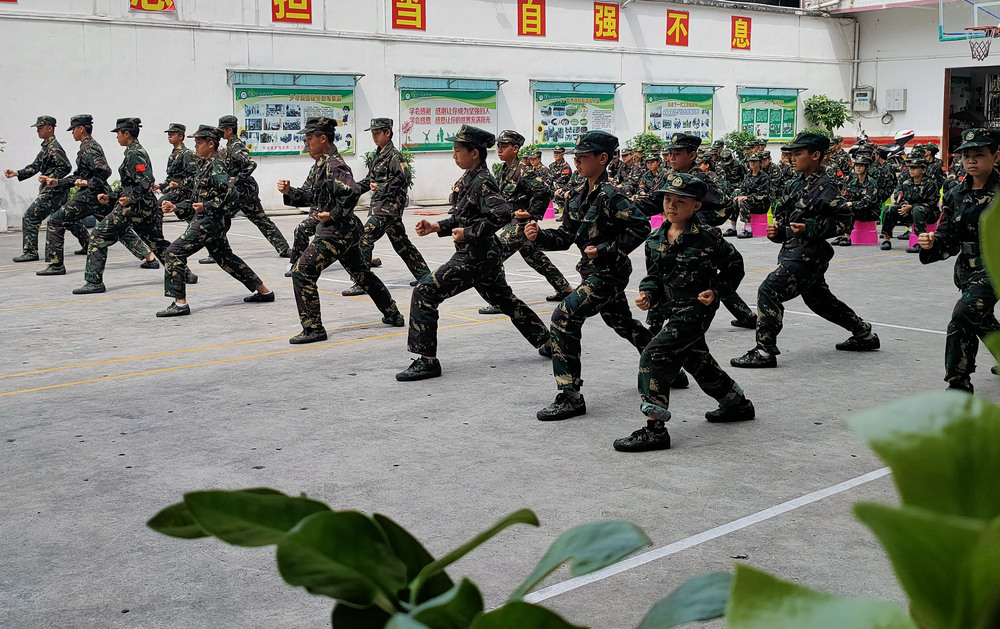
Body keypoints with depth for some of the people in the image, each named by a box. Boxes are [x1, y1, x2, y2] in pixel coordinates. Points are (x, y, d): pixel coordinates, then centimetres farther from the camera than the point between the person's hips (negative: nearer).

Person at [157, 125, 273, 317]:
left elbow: (230, 193, -25)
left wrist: (207, 206, -29)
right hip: (205, 220, 10)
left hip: (211, 221, -10)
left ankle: (180, 303, -12)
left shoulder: (217, 166, -14)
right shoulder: (204, 165, 15)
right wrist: (175, 206, 12)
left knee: (174, 252, -12)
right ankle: (263, 291, 28)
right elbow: (196, 197, 21)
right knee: (225, 258, 20)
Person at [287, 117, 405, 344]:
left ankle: (313, 328, -8)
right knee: (361, 273, 22)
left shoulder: (334, 165, -18)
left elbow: (353, 192, -33)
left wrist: (333, 215, -24)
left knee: (302, 272, -10)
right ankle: (393, 315, 33)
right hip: (347, 231, 11)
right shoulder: (325, 164, 13)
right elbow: (315, 197, 22)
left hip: (335, 232, -11)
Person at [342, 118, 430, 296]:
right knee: (400, 242, 16)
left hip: (388, 207, -10)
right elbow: (370, 180, 25)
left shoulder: (393, 155, -11)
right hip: (381, 206, 10)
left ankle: (360, 284, -10)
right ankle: (424, 275, 25)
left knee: (364, 240, -12)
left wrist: (382, 188, -19)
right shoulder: (379, 155, 17)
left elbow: (403, 177, -22)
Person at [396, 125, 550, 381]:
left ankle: (427, 360, -11)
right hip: (487, 254, 11)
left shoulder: (482, 182, -17)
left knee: (424, 292, -13)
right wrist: (436, 227, 7)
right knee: (505, 300, 24)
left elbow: (502, 214, -29)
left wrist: (467, 233, -24)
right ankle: (548, 342, 36)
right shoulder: (469, 178, 12)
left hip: (475, 255, -11)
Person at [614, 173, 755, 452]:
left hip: (696, 310, -8)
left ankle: (655, 429, -16)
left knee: (654, 355, -19)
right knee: (697, 361, 24)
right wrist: (647, 294, -8)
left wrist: (716, 291, -14)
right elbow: (654, 275, 12)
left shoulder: (707, 237, -13)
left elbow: (734, 265, -1)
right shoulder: (655, 240, 4)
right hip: (673, 310, 8)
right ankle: (738, 404, 47)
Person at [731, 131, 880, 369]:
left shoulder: (825, 187, -13)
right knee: (819, 299, 22)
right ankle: (864, 333, 38)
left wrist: (809, 228, -25)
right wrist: (776, 230, 0)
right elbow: (784, 215, 20)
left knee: (769, 291, -18)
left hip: (808, 254, -10)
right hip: (793, 250, 10)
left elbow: (842, 220, -16)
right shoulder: (796, 184, 12)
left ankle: (765, 351, -17)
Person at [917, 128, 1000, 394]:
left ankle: (959, 384, -14)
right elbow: (948, 237, 1)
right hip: (967, 268, 7)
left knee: (963, 315, -22)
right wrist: (931, 244, -18)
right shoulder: (955, 195, 5)